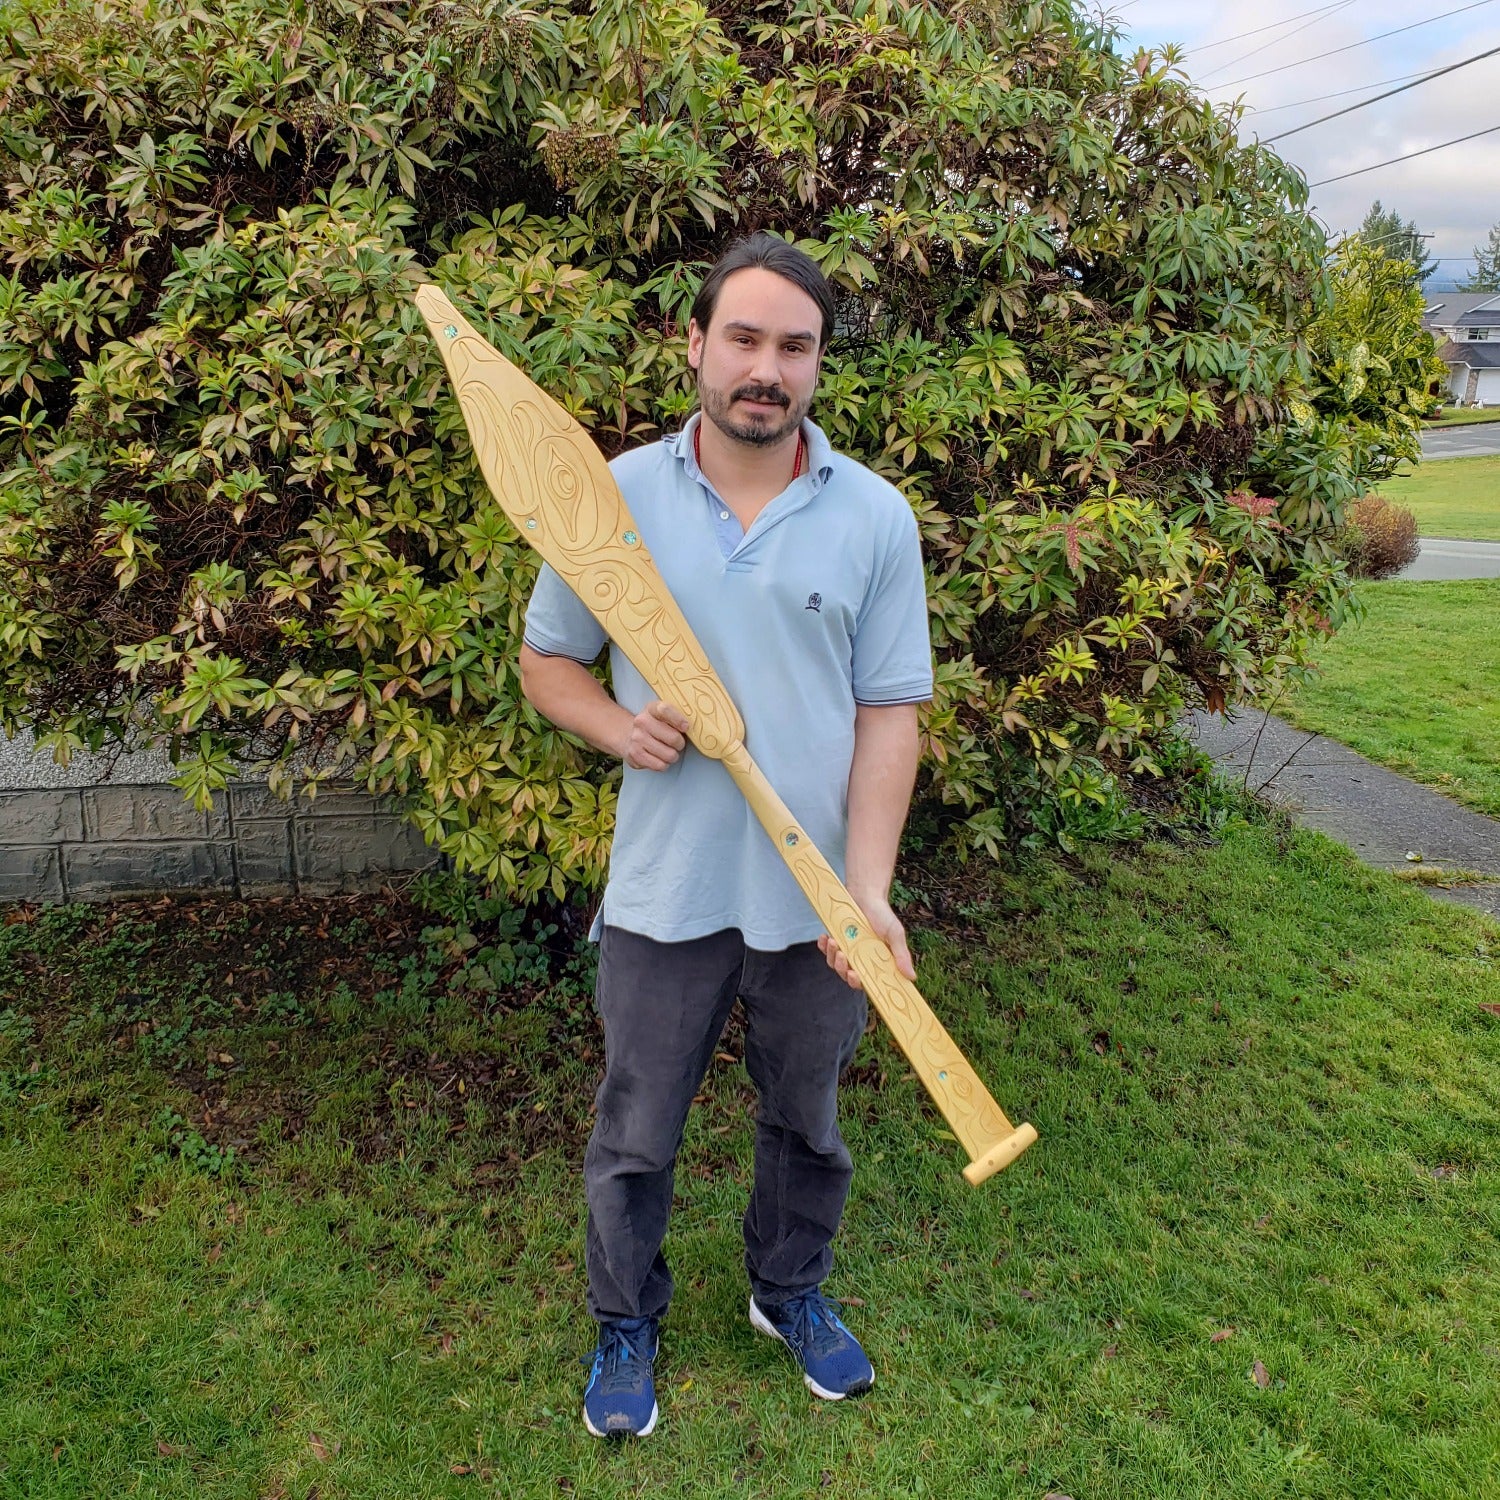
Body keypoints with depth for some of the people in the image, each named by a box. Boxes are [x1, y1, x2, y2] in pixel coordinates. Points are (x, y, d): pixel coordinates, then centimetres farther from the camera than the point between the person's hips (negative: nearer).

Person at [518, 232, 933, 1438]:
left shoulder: (875, 516, -4)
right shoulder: (615, 496, -3)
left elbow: (889, 712, -5)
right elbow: (547, 660, 7)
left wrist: (869, 888, -15)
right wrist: (620, 728, -15)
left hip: (816, 898, 1)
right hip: (663, 891, 0)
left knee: (807, 1121, 21)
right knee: (635, 1135, 15)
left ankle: (792, 1293, 48)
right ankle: (626, 1322, 41)